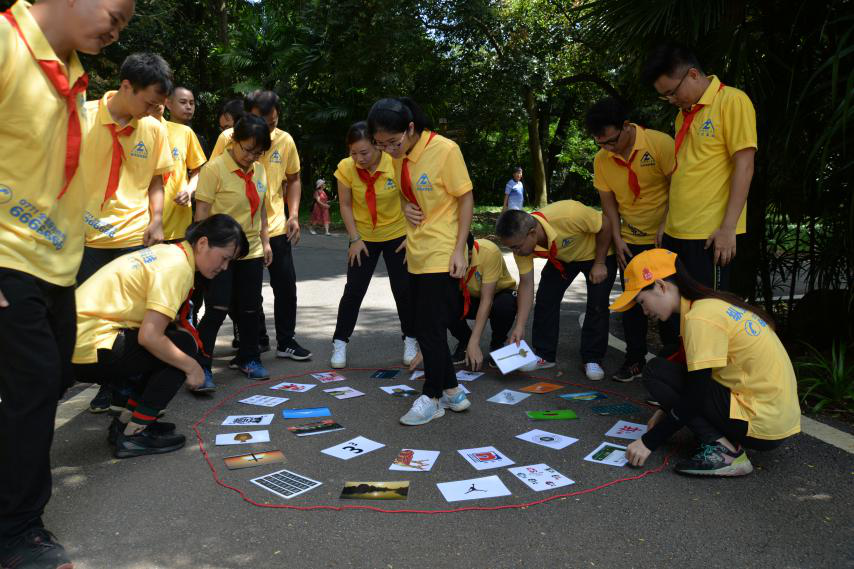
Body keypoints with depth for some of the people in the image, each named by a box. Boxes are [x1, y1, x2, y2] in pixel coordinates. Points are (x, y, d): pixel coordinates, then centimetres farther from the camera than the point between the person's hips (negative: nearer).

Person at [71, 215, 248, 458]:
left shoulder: (168, 252, 13)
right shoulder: (177, 267, -16)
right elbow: (149, 336, -24)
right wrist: (192, 367, -11)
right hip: (90, 350, -9)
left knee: (169, 345, 14)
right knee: (183, 345, -9)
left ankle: (125, 421, 18)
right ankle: (133, 435, -4)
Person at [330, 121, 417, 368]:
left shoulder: (396, 164, -22)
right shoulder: (346, 168, -18)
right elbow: (345, 205, -7)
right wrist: (355, 239, -10)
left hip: (397, 235, -1)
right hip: (363, 238, 1)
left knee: (403, 289, 3)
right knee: (353, 290, 0)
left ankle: (410, 340, 21)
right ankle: (340, 343, 13)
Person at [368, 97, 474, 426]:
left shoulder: (445, 150, -16)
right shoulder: (398, 157, 4)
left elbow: (466, 199, -12)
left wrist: (459, 250, -16)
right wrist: (407, 209, -5)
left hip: (442, 256, -7)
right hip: (417, 255, 8)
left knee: (431, 328, -2)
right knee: (427, 328, 12)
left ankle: (432, 397, 15)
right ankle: (451, 391, 26)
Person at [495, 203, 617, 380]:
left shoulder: (568, 215, -45)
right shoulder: (520, 241, -26)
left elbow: (605, 224, -26)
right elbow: (526, 283, -19)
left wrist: (599, 264, -22)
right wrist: (520, 327, -22)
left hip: (598, 253, -4)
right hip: (562, 258, 4)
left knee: (597, 304, -11)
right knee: (545, 299, -5)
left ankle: (592, 360, 3)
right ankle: (544, 355, 10)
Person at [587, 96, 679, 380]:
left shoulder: (660, 144, -18)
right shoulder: (601, 160, -5)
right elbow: (608, 201, 3)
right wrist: (617, 239, -2)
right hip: (631, 240, 4)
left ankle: (672, 354, 19)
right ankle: (635, 359, 16)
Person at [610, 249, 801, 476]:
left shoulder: (701, 318, -19)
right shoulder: (713, 303, 9)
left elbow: (695, 399, -18)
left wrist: (649, 441, -10)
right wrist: (668, 411, 21)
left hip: (762, 426, -9)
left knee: (656, 372, -6)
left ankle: (722, 450, -10)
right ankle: (729, 441, 7)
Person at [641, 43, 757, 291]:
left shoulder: (732, 101, -6)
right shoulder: (683, 114, 16)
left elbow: (744, 167, -12)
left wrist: (728, 227, -16)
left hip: (710, 234, -7)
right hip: (676, 232, 7)